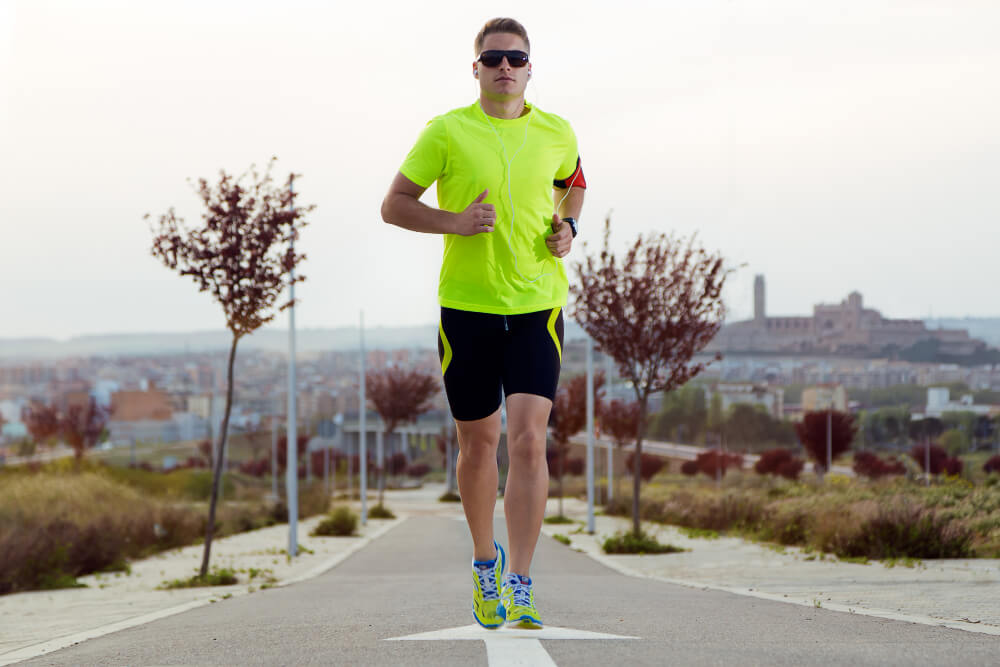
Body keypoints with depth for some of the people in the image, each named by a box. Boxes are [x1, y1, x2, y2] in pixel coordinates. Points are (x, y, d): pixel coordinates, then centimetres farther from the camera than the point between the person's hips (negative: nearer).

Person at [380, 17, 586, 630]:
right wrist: (454, 221, -14)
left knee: (528, 439, -13)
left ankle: (519, 585, -12)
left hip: (538, 305, 0)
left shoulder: (556, 134, 5)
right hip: (467, 304, 0)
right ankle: (485, 561, 32)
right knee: (478, 443, 9)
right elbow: (394, 204, 2)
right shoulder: (446, 132, -2)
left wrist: (568, 225, 6)